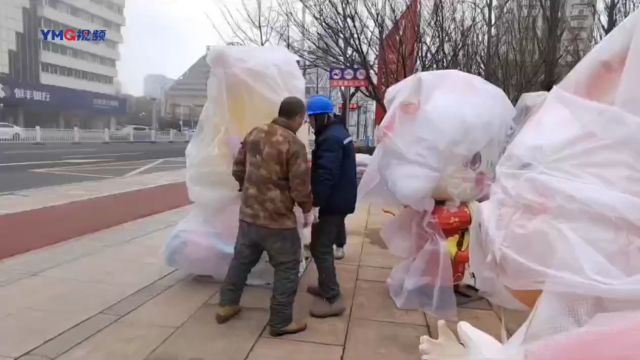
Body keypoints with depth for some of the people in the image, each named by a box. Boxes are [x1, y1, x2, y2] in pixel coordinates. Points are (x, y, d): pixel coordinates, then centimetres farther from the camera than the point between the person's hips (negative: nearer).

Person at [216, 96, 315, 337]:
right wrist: (308, 210, 0)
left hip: (248, 213, 7)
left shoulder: (254, 134, 4)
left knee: (241, 259, 22)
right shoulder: (294, 144, -18)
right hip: (278, 219, -7)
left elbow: (238, 169, 13)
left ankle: (227, 305, 35)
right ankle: (281, 322, 15)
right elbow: (300, 186, -17)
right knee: (287, 268, 7)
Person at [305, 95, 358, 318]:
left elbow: (325, 175, -28)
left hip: (331, 202, -11)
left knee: (320, 248, -5)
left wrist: (315, 204, -27)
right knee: (325, 245, 20)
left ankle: (333, 299, -1)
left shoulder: (330, 138, -20)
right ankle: (326, 286, 33)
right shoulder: (339, 132, 14)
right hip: (339, 199, 11)